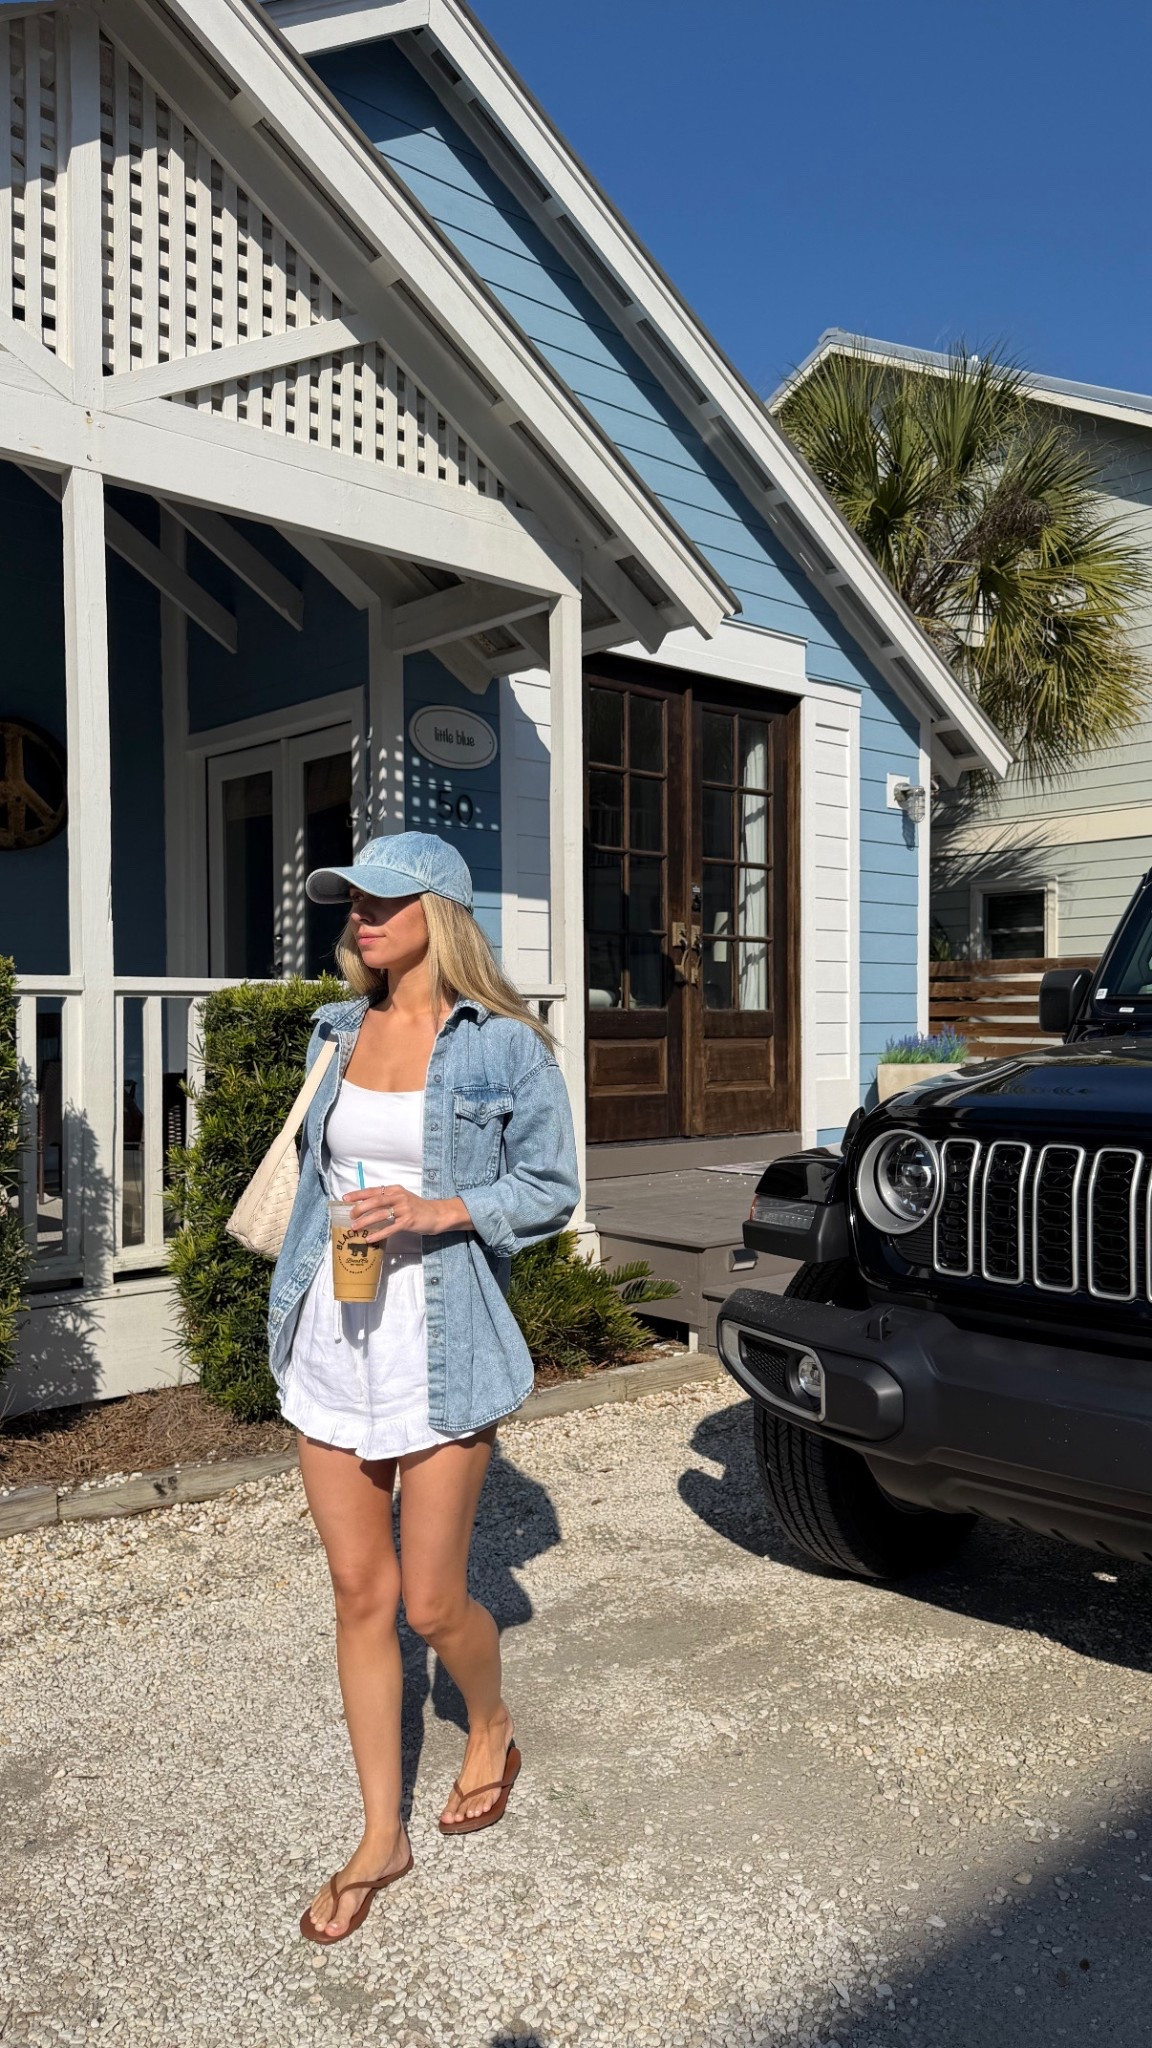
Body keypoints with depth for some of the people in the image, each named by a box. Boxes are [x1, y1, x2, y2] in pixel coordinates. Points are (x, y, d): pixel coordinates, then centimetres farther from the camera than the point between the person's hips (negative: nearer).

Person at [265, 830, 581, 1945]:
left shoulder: (502, 1047, -7)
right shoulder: (343, 1031, 9)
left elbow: (551, 1187, -5)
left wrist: (437, 1210, -20)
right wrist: (293, 1303, 17)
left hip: (439, 1348, -5)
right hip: (333, 1340, 5)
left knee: (432, 1602, 5)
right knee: (359, 1594, 11)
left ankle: (492, 1728, 40)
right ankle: (380, 1836, 28)